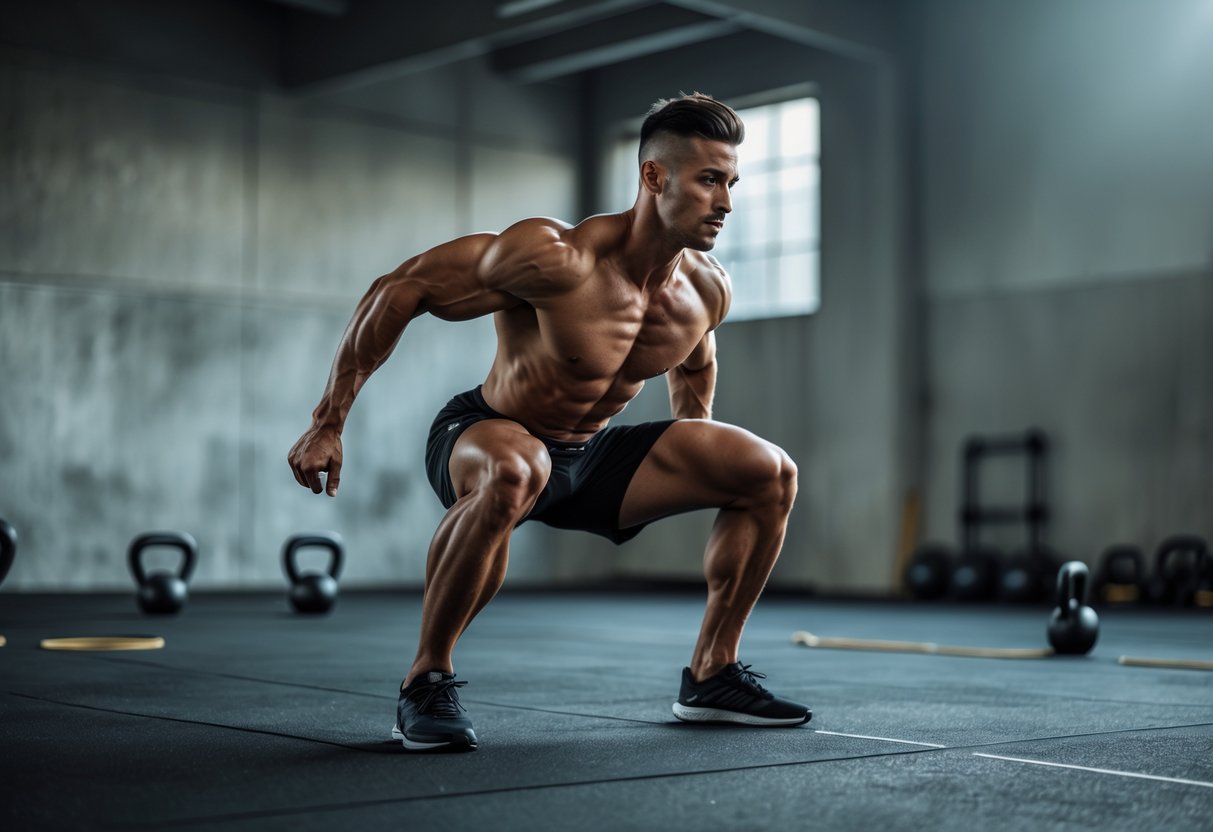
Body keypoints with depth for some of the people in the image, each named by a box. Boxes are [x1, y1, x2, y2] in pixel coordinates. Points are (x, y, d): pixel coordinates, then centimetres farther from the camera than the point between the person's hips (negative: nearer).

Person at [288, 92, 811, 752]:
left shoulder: (708, 290, -8)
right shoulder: (557, 258, -29)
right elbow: (398, 290, -23)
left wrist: (695, 465, 23)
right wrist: (327, 424, -21)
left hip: (591, 456, 7)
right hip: (485, 435, -6)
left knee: (771, 475, 0)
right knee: (514, 471, -44)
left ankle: (711, 677, 11)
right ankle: (425, 683, -25)